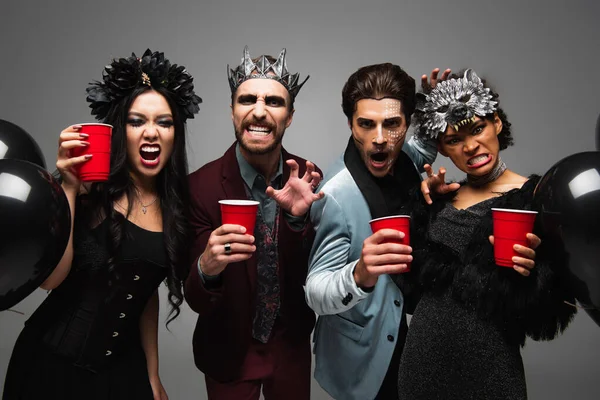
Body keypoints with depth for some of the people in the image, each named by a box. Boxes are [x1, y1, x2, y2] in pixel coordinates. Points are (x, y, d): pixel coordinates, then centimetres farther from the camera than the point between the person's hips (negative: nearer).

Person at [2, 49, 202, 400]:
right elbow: (50, 278, -19)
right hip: (54, 363, -3)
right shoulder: (92, 187, -13)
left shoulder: (174, 205, -1)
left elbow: (146, 290, 7)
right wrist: (69, 188, -25)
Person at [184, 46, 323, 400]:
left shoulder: (308, 179, -12)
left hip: (292, 346, 3)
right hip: (229, 351, -2)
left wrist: (298, 218, -28)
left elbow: (313, 275, -11)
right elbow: (196, 300, -17)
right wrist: (206, 268, -40)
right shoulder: (201, 185, -20)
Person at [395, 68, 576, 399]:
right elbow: (412, 276, 2)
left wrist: (531, 272, -27)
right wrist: (424, 204, -4)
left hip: (486, 366, -4)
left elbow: (548, 314, -8)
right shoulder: (440, 198, 3)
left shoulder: (539, 197, -10)